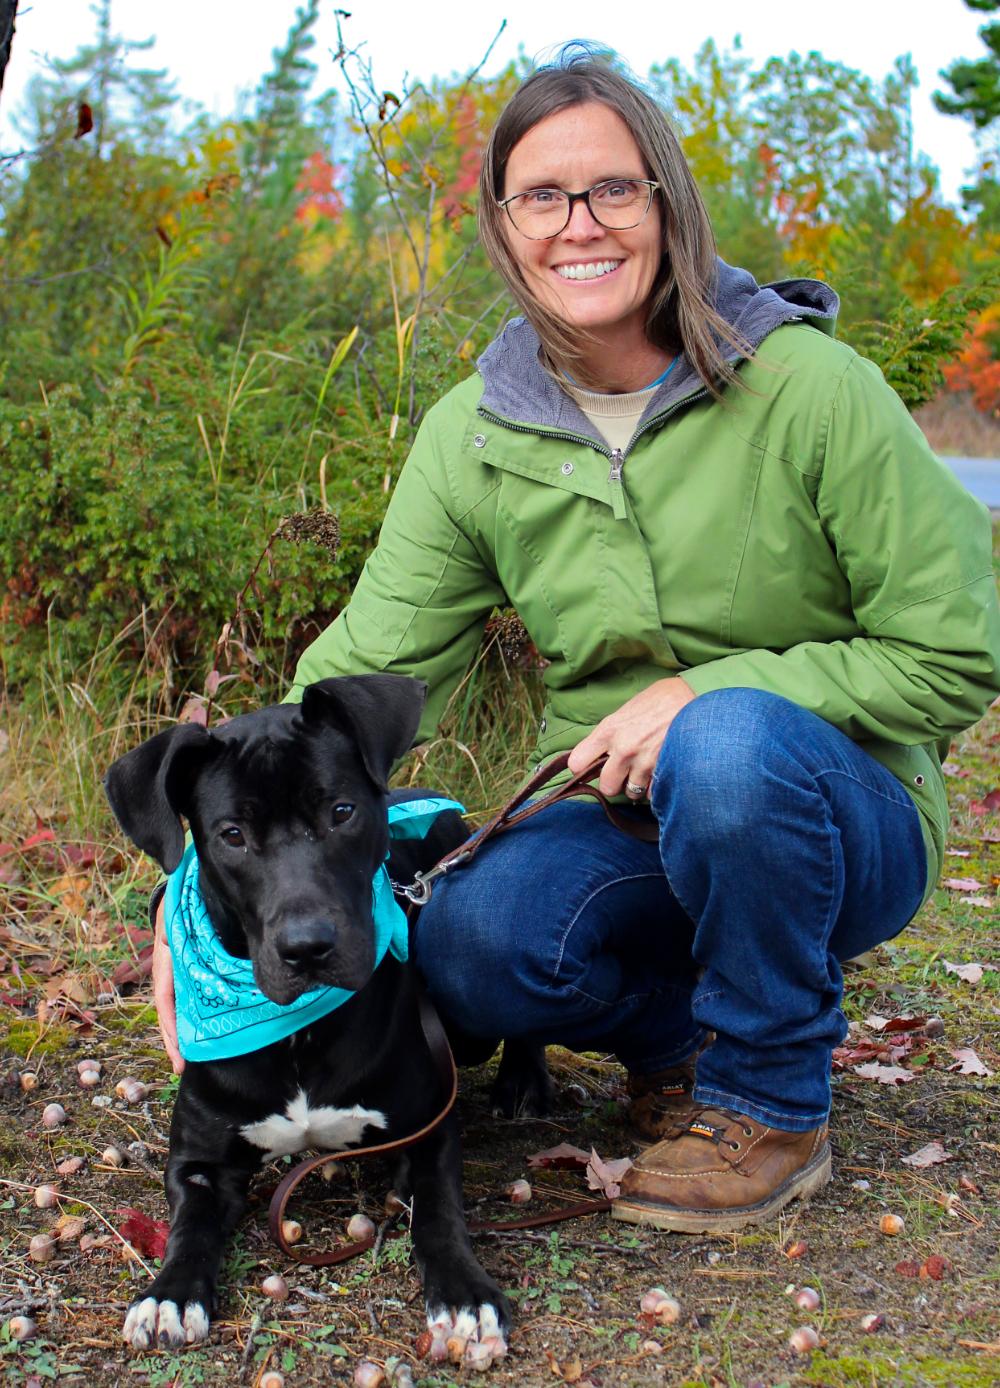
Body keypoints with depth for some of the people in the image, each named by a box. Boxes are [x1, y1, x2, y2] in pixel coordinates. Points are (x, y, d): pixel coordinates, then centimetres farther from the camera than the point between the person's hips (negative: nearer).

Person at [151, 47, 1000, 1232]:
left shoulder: (810, 388, -14)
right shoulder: (473, 436, -2)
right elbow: (368, 670, -8)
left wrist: (706, 695, -22)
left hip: (833, 818, -2)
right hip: (618, 823, 3)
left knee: (727, 744, -37)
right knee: (471, 951, -28)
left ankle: (772, 1103, -10)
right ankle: (676, 1032, 6)